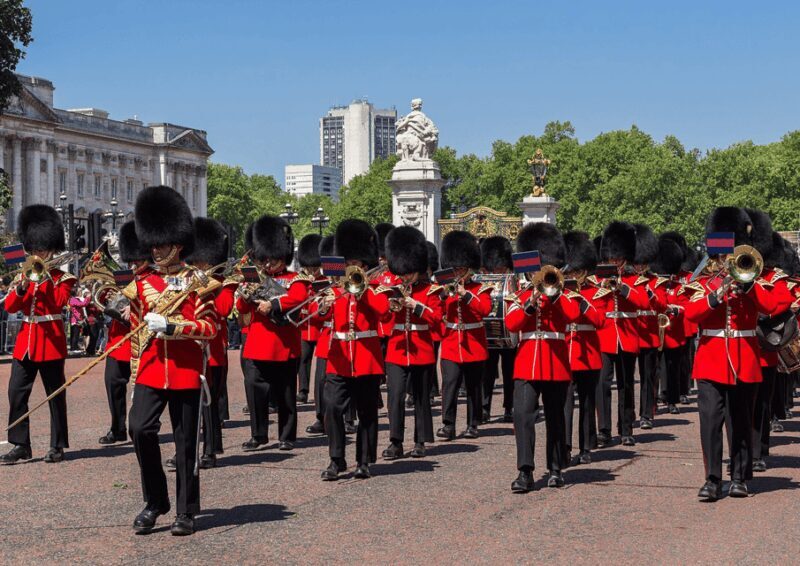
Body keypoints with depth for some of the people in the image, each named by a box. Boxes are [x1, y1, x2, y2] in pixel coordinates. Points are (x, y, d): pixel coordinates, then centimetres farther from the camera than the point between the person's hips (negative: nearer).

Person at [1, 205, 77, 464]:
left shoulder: (61, 277, 0)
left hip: (51, 341, -5)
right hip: (25, 340, 5)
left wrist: (45, 276, -17)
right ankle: (21, 445, 4)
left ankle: (57, 446, 10)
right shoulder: (24, 275, 13)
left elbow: (59, 302, -18)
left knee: (55, 394, 2)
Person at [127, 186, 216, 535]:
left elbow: (210, 328, -6)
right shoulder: (142, 283, 10)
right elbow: (137, 331, 16)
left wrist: (170, 326, -18)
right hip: (150, 371, 3)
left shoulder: (195, 282, 0)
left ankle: (186, 512, 15)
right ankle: (155, 502, 4)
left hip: (186, 371, -2)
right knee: (140, 429, -14)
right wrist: (135, 368, 13)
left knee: (186, 442, 4)